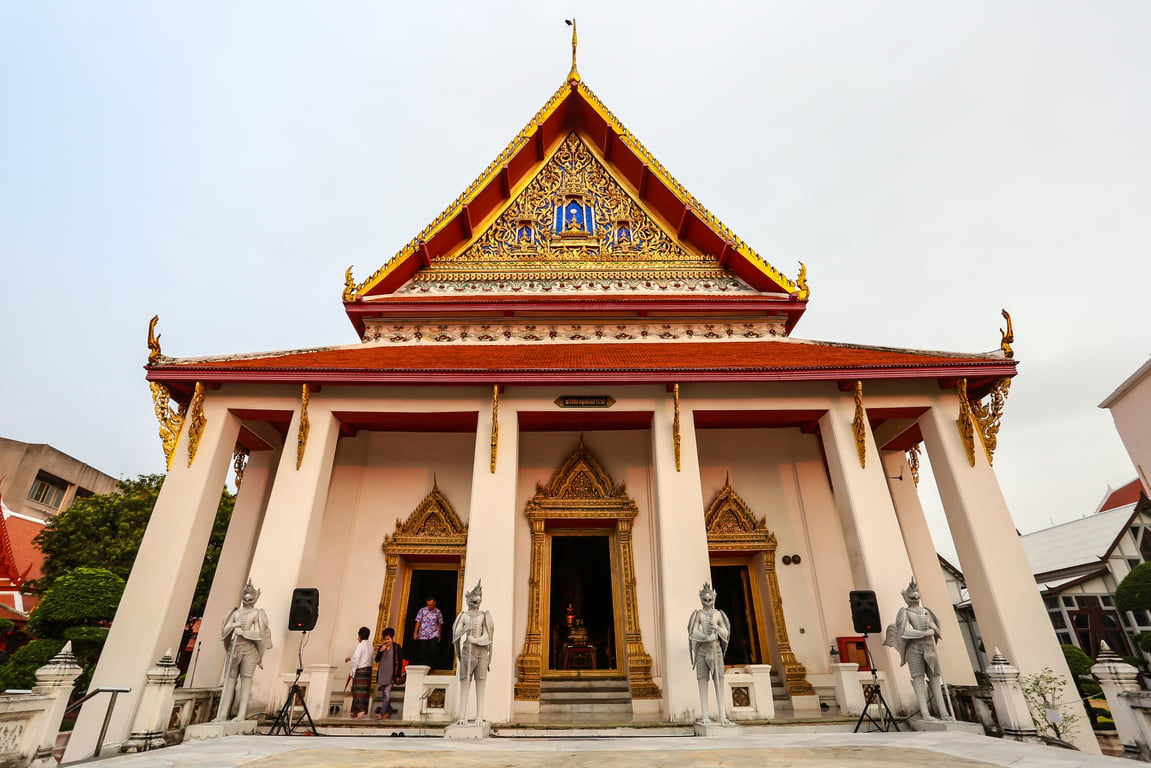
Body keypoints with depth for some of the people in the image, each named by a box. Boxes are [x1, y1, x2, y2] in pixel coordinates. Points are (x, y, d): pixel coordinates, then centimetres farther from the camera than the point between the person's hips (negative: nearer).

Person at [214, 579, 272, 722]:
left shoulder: (257, 613, 3)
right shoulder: (236, 612, 16)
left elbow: (258, 632, -7)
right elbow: (225, 630, 10)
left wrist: (242, 632, -14)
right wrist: (232, 626, -9)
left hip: (249, 649, -4)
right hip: (234, 648, 4)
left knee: (245, 679, -6)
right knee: (229, 678, 0)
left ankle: (241, 714, -5)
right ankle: (222, 714, 2)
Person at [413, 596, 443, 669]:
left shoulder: (438, 612, 3)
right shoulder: (422, 610, -1)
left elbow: (440, 624, 10)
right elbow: (418, 622, 0)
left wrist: (439, 636, 13)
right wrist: (415, 633, -7)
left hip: (434, 635, 0)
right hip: (423, 635, 0)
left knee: (432, 651, -11)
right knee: (423, 653, 0)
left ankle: (430, 667, 8)